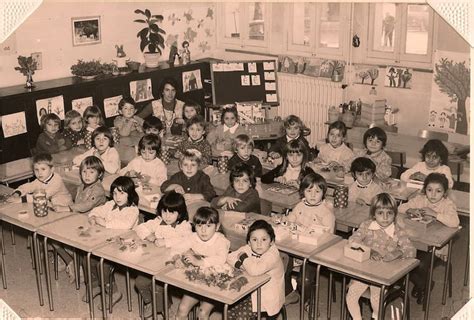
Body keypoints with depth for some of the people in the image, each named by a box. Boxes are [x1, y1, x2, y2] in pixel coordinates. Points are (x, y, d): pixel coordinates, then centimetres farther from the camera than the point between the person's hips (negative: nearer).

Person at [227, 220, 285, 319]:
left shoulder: (273, 255, -24)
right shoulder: (247, 249, -3)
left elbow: (255, 270, -37)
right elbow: (230, 258, -2)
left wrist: (244, 258, -20)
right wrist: (240, 265, -19)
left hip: (267, 297, -7)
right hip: (251, 291, 7)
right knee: (229, 309, -1)